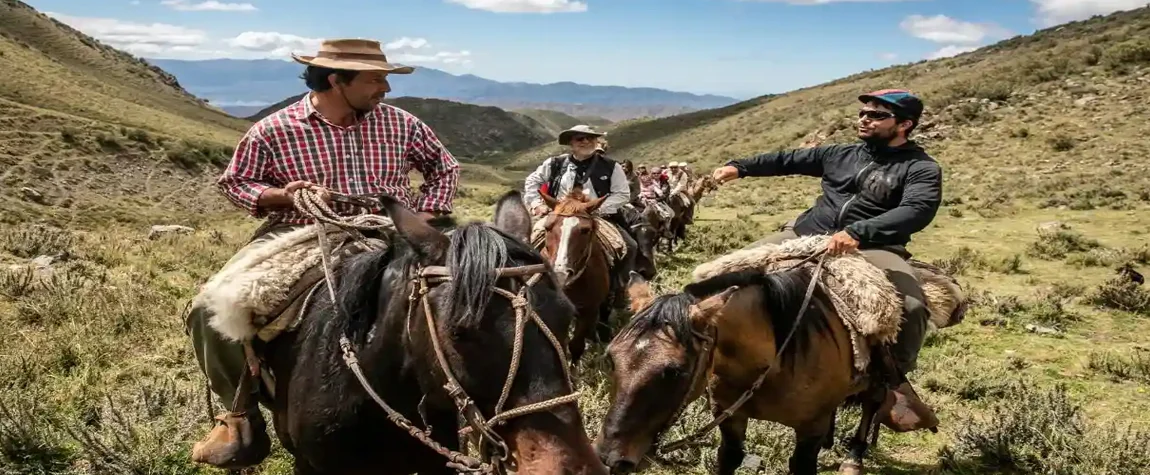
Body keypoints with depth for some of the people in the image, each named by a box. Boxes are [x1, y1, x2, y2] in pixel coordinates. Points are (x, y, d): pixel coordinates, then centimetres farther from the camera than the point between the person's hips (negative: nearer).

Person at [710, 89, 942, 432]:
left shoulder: (921, 169, -1)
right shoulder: (842, 155, 16)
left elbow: (917, 211, -19)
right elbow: (788, 160, 19)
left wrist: (857, 232, -34)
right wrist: (740, 167, 6)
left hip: (872, 248, -4)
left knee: (911, 305, -31)